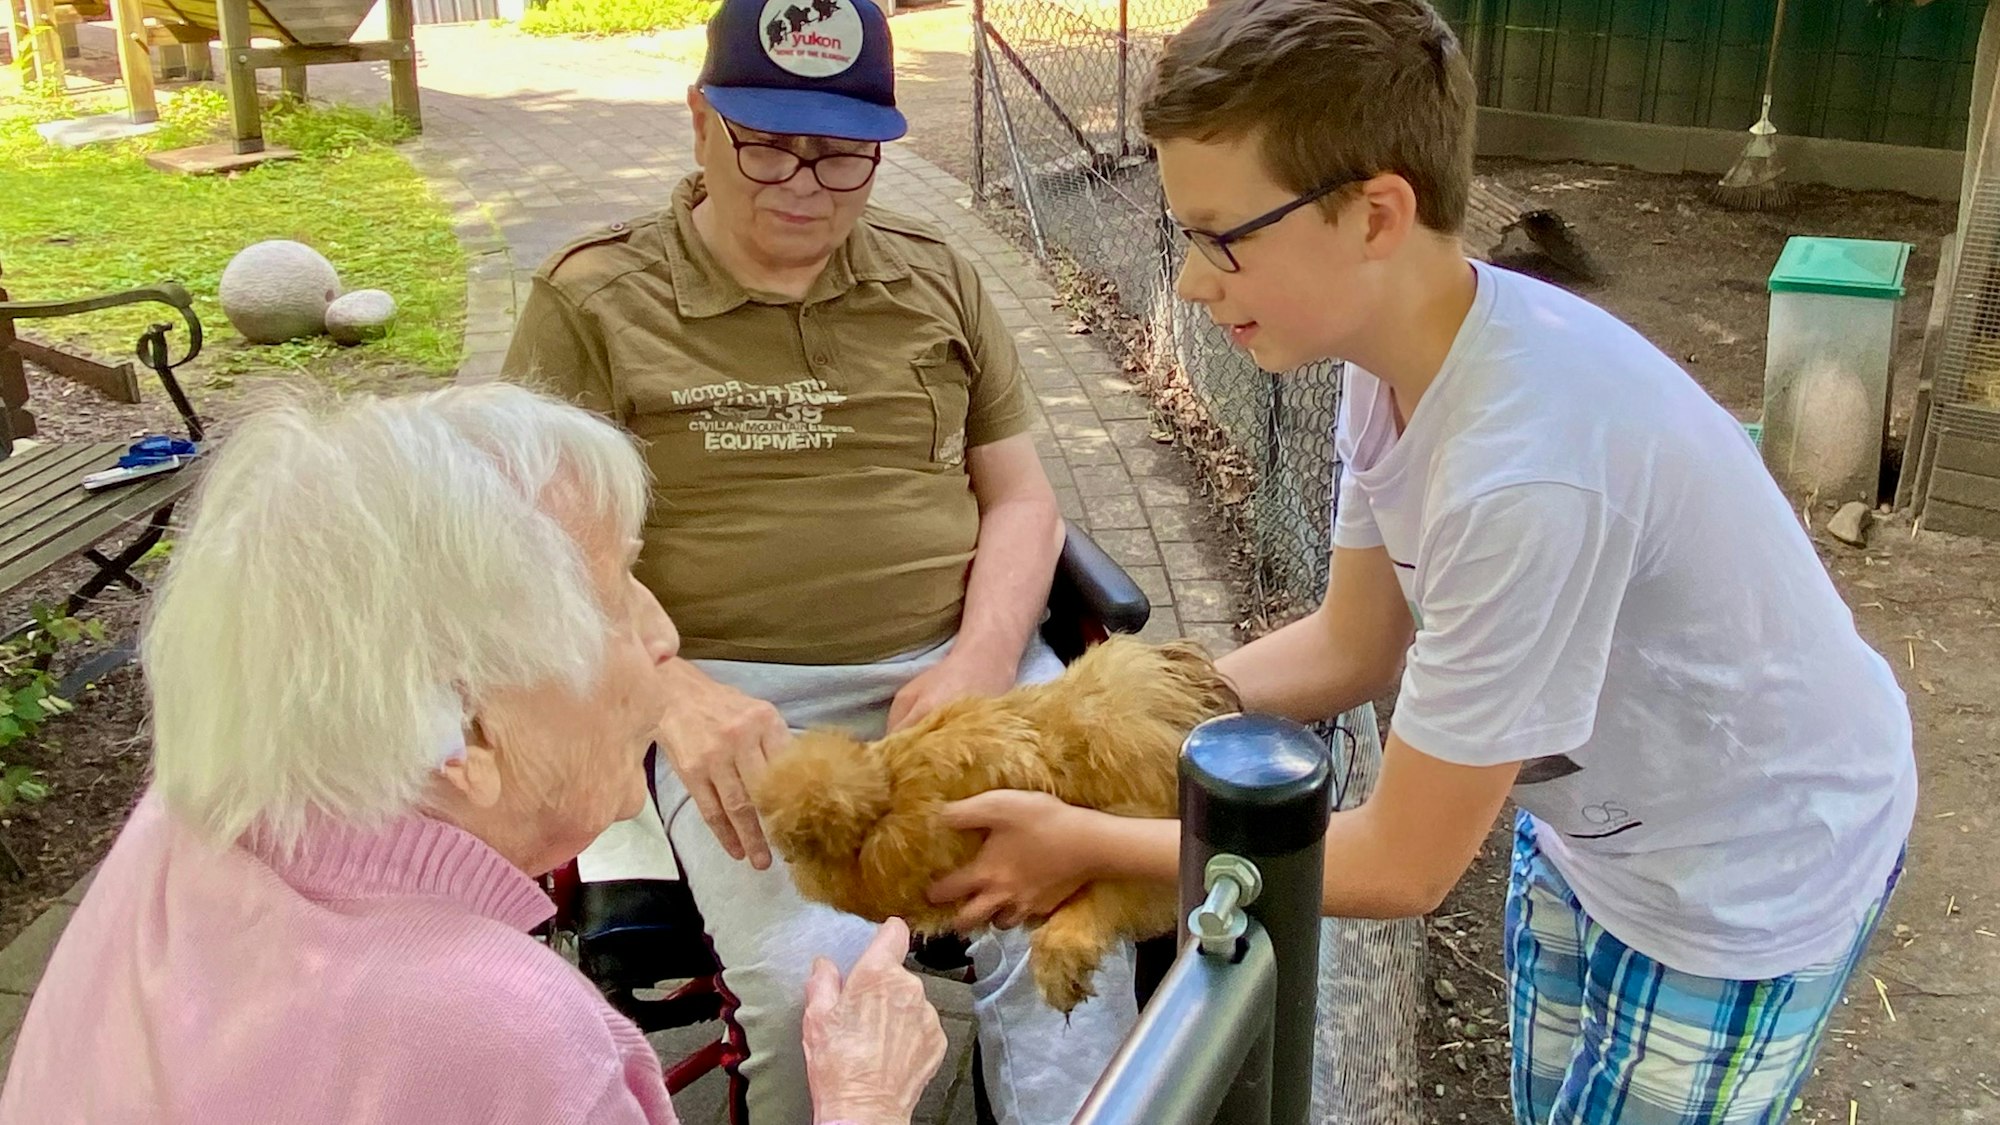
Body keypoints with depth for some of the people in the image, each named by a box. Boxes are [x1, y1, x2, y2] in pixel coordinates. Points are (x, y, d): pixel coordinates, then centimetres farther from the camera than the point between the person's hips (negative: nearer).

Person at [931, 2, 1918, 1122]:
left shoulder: (1524, 475, -38)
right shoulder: (1406, 351, -14)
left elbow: (1402, 864, -26)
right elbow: (1352, 647, 2)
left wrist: (1088, 842, -17)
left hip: (1748, 879, -7)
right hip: (1601, 812, 7)